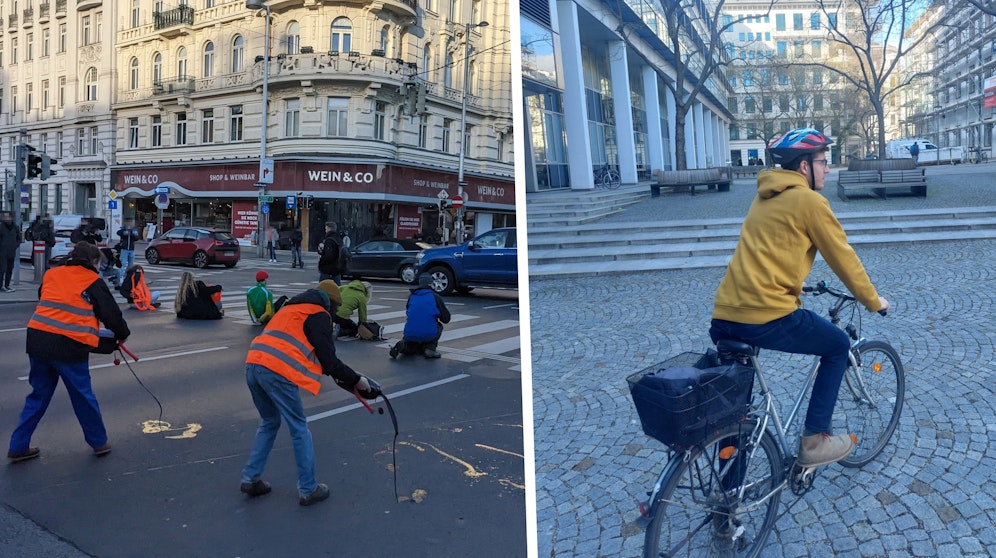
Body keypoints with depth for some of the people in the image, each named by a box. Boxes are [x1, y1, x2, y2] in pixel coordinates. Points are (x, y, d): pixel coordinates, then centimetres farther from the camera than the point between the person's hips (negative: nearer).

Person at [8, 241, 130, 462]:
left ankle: (18, 446, 22)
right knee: (83, 397, 8)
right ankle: (99, 443, 21)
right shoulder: (93, 281, 0)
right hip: (69, 346, -5)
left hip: (38, 340, 5)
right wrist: (122, 334, 18)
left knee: (39, 396, 19)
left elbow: (45, 304, 25)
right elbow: (110, 312, 2)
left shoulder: (50, 274, 16)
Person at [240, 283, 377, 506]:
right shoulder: (318, 315, 3)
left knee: (269, 422, 25)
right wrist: (356, 380, 7)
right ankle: (308, 490, 12)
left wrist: (328, 370, 33)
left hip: (253, 365, 8)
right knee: (299, 428, 5)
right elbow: (329, 359, -3)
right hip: (277, 372, -8)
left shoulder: (291, 308, 28)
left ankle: (251, 479, 27)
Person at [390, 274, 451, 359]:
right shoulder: (435, 297, 1)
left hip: (410, 334, 4)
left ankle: (402, 345, 1)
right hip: (429, 335, -3)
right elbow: (446, 319, 6)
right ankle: (430, 348, 7)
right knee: (439, 326, 30)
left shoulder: (411, 296, 12)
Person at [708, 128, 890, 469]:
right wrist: (873, 301, 18)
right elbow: (843, 257, 4)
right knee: (838, 346, 18)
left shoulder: (764, 197, 22)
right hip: (767, 316, -8)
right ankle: (813, 441, 19)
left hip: (724, 315, 8)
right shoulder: (809, 201, -2)